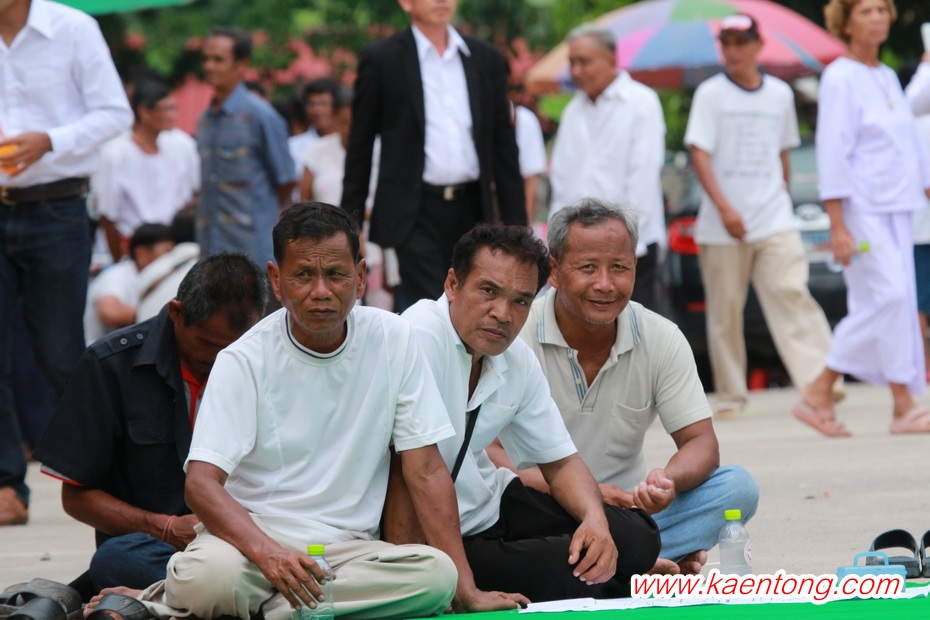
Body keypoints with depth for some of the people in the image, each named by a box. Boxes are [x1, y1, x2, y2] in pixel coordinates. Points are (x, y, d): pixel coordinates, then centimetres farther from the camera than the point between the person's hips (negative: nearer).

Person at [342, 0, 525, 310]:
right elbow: (360, 147, 4)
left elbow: (503, 146, 13)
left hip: (471, 211, 4)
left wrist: (516, 224, 8)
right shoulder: (381, 60, 0)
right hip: (416, 213, -4)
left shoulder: (487, 60, 11)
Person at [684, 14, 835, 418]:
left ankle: (818, 380, -21)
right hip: (723, 225, -1)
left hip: (775, 220, 2)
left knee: (791, 294, -14)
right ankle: (730, 395, 11)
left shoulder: (780, 94, 11)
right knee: (724, 309, 2)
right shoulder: (711, 94, 1)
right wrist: (724, 207, -16)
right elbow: (700, 155, -6)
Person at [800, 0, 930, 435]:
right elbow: (832, 153, -13)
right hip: (861, 208, -8)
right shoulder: (840, 77, -8)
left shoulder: (887, 77, 16)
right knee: (887, 295, -14)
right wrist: (837, 227, -17)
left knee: (873, 308, 3)